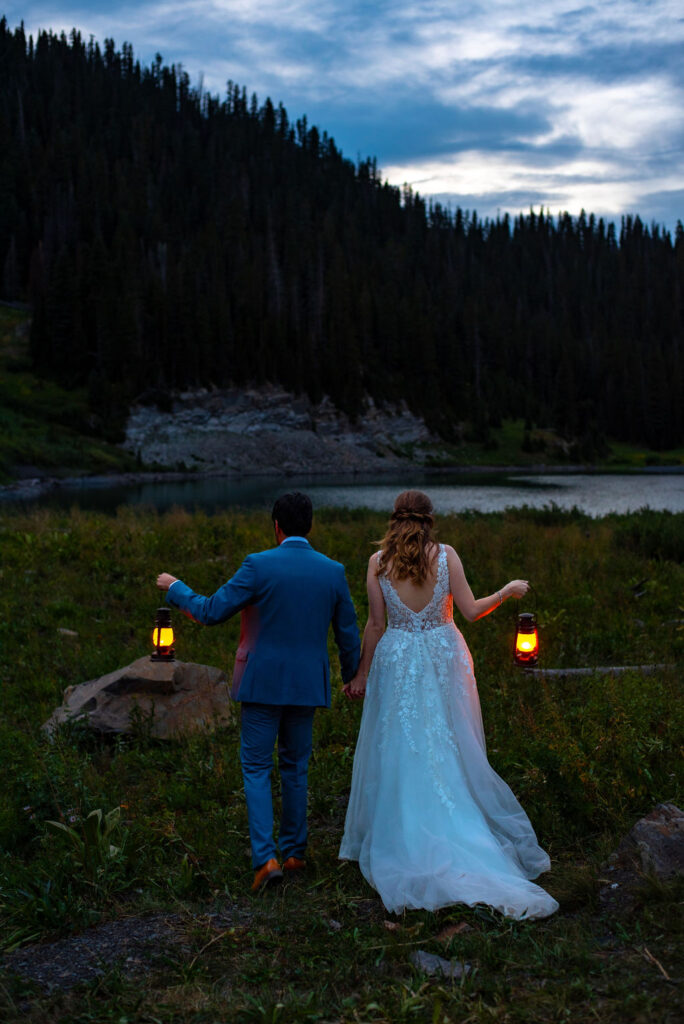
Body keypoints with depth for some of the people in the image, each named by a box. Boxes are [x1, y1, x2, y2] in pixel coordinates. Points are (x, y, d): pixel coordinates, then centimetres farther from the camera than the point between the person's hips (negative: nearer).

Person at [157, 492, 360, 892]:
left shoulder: (259, 566, -12)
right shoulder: (333, 571, -1)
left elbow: (211, 612, -9)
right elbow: (349, 634, 6)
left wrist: (175, 588, 8)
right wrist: (352, 676, 24)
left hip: (263, 682, -3)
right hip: (308, 684, 4)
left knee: (257, 768, 6)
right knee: (295, 767, 18)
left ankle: (265, 858, -4)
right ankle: (295, 851, 26)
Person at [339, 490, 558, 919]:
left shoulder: (378, 562, -6)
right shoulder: (446, 555, -7)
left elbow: (376, 624, -4)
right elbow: (471, 610, -5)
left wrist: (362, 673, 6)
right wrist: (509, 590, 11)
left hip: (397, 662, 0)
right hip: (443, 658, 0)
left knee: (398, 753, 8)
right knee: (451, 750, 10)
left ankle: (401, 841, 14)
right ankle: (461, 834, 16)